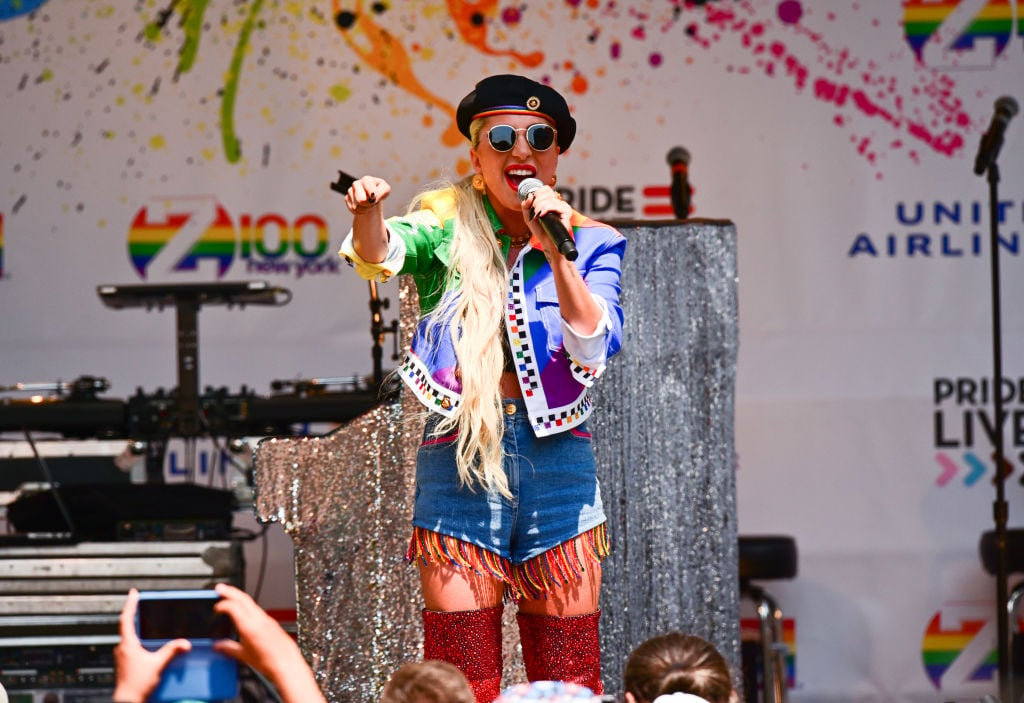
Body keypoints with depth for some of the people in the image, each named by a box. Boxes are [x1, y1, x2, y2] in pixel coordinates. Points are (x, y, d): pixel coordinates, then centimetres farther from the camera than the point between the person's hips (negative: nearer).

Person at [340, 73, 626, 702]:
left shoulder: (592, 243, 7)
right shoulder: (448, 226, 4)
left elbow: (595, 349, -8)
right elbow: (383, 255, -18)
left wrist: (555, 253, -19)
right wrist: (369, 214, -40)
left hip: (556, 459, 1)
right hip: (459, 460, -1)